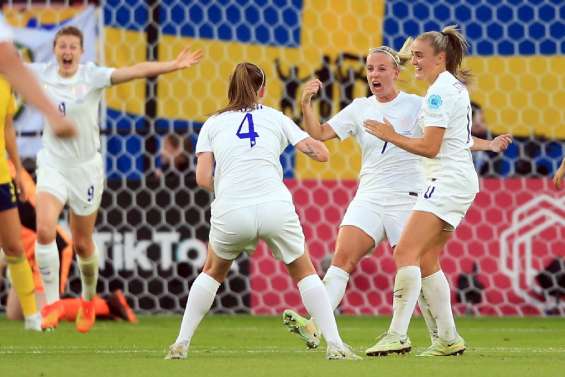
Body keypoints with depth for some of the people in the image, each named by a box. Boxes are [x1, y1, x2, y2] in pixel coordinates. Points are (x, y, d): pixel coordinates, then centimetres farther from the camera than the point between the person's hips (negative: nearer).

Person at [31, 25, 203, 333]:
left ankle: (89, 300, 37)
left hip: (85, 167, -1)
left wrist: (174, 65, -32)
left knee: (82, 244, 10)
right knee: (44, 231, -21)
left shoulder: (92, 76, -12)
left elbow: (136, 71, -22)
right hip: (52, 165, 1)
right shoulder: (41, 74, -5)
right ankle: (51, 303, -10)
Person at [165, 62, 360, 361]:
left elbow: (203, 178, 6)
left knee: (213, 271, 28)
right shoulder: (276, 118, 16)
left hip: (230, 212, 1)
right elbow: (320, 153, 12)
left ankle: (181, 344, 21)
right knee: (304, 272, 21)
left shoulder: (213, 124, 17)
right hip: (276, 208, -1)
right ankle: (335, 345, 9)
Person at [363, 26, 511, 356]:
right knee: (426, 260, 11)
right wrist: (487, 145, 43)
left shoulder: (439, 91, -14)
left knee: (406, 253, -17)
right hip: (460, 180, 11)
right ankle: (448, 339, 11)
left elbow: (430, 147, -17)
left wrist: (391, 136, -9)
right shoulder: (456, 87, 17)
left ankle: (397, 335, -25)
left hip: (449, 180, -11)